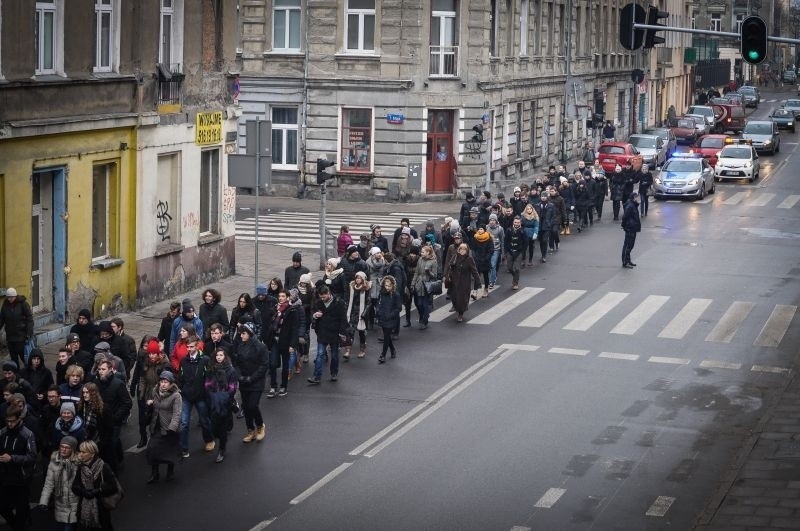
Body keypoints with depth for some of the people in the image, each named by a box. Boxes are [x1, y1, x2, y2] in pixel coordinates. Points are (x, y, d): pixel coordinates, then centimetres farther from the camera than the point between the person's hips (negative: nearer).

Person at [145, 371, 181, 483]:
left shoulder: (176, 396, -16)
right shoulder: (154, 392, 4)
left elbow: (177, 414, -22)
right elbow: (150, 407, 22)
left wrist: (172, 428, -33)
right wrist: (148, 403, -2)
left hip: (169, 429, -5)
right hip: (156, 427, 5)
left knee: (169, 452, 9)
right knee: (152, 450, 0)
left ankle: (170, 472, 33)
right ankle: (154, 474, 17)